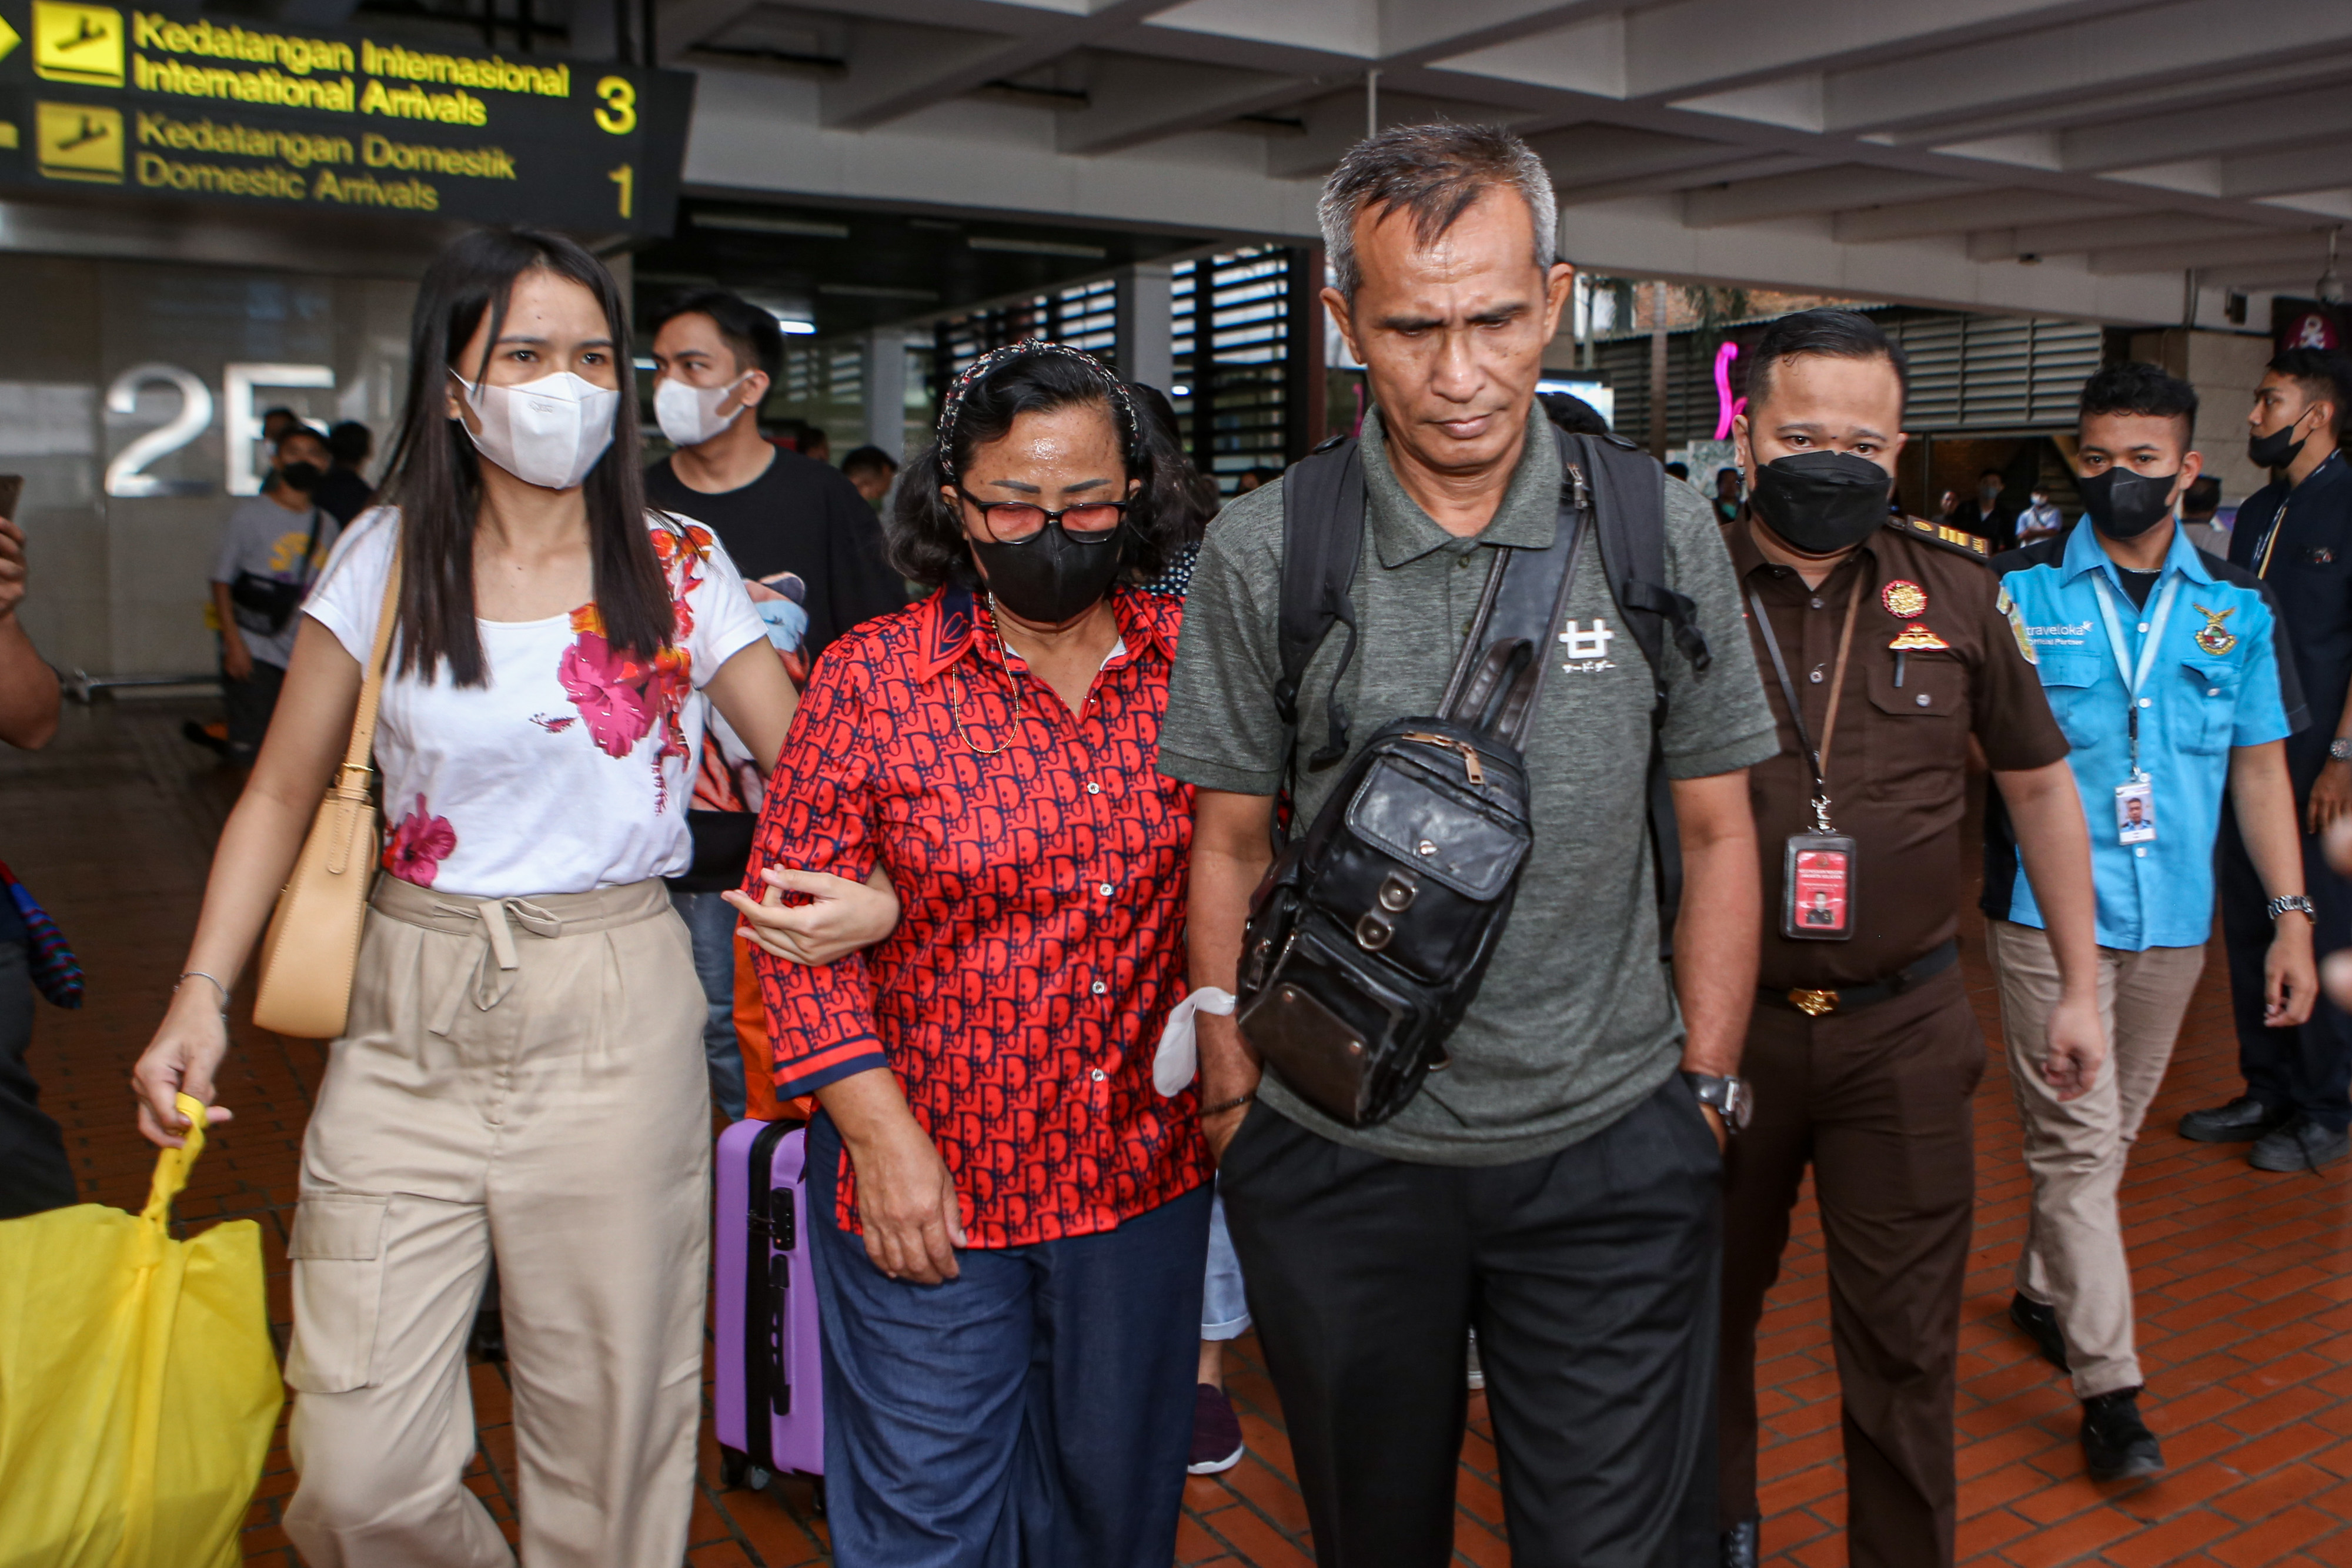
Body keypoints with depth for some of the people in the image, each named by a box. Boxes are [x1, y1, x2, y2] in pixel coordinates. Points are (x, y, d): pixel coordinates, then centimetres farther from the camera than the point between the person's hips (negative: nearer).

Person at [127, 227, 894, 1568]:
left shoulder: (675, 567, 1)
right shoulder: (389, 561, 3)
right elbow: (282, 796, 9)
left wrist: (879, 890, -21)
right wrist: (203, 993, -2)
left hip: (614, 1016, -1)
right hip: (411, 1019, 1)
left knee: (606, 1434, 7)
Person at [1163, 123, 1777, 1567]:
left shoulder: (1664, 535, -3)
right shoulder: (1261, 553, -6)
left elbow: (1716, 831, 4)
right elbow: (1233, 845, 1)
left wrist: (1704, 1086, 4)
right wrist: (1232, 1091, 2)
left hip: (1609, 1148, 0)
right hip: (1335, 1157, 1)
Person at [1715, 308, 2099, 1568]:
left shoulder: (1954, 591, 0)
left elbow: (2039, 783, 11)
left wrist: (2079, 986, 12)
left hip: (1906, 1026, 1)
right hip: (1719, 1021, 0)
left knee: (1903, 1342, 9)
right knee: (1709, 1308, 17)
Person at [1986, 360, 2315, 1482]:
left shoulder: (2236, 606, 6)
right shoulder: (2024, 590, -3)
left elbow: (2259, 766, 8)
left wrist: (2291, 914, 4)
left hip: (2174, 917, 4)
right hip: (2048, 912, -3)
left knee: (2107, 1133, 16)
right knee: (2075, 1138, -4)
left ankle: (2043, 1291, 37)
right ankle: (2109, 1388, 2)